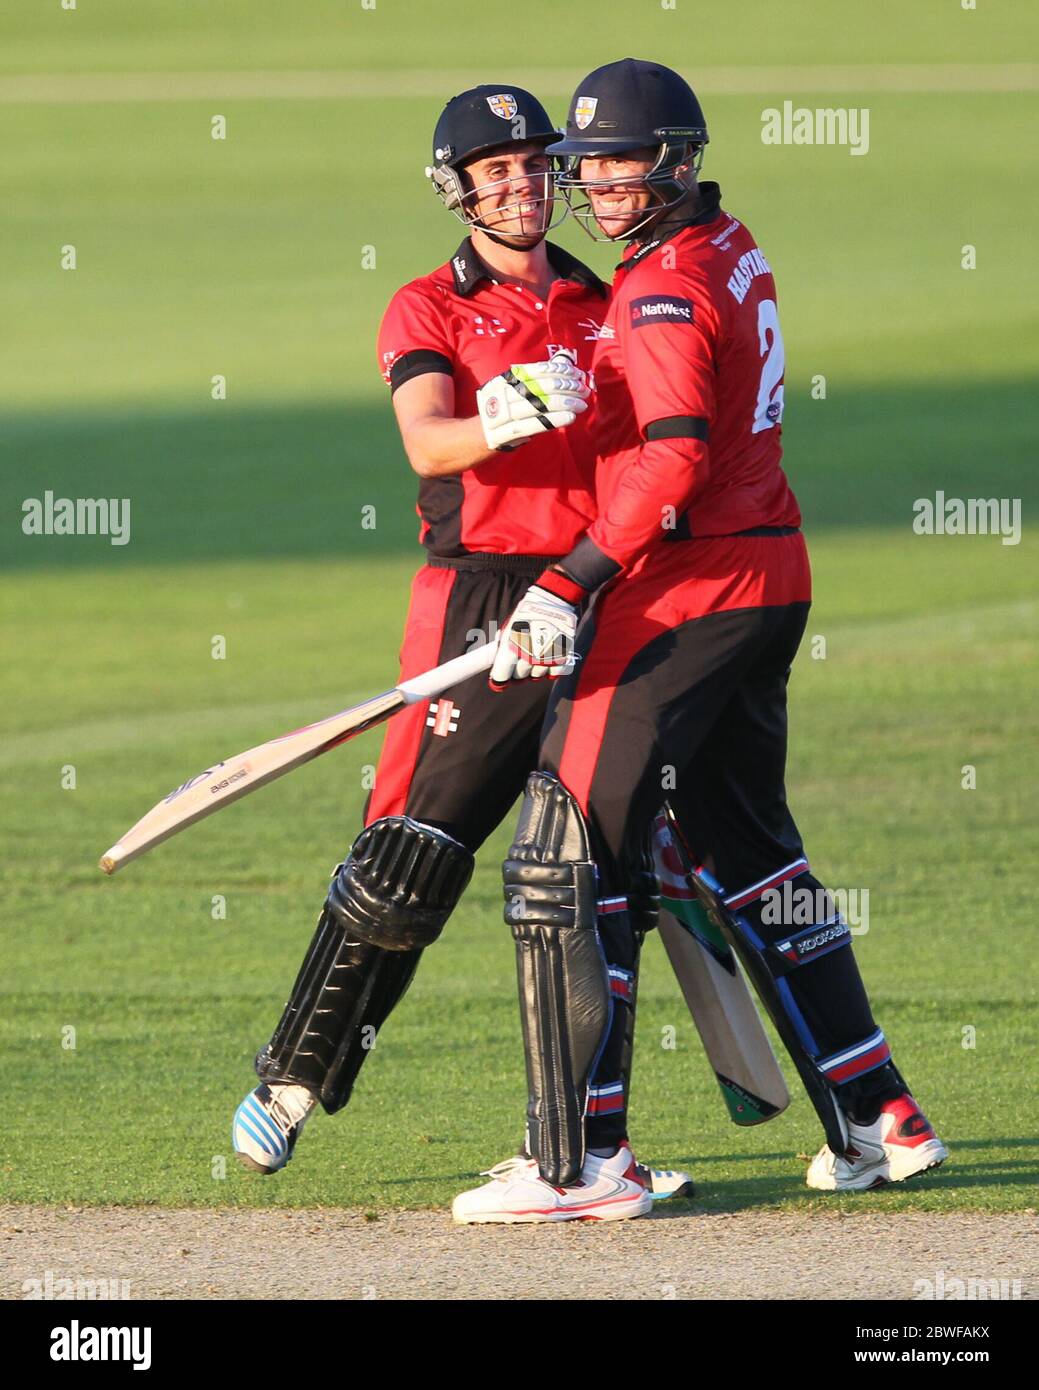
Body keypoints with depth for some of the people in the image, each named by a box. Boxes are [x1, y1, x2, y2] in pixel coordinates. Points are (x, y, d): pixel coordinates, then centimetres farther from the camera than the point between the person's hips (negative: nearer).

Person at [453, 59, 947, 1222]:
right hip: (769, 580, 10)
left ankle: (573, 1158, -9)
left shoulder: (664, 292, -15)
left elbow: (674, 460, -27)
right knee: (749, 853, 20)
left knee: (564, 858, -7)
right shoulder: (734, 254, 14)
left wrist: (572, 587, -29)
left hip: (682, 591, -10)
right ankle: (878, 1123, 21)